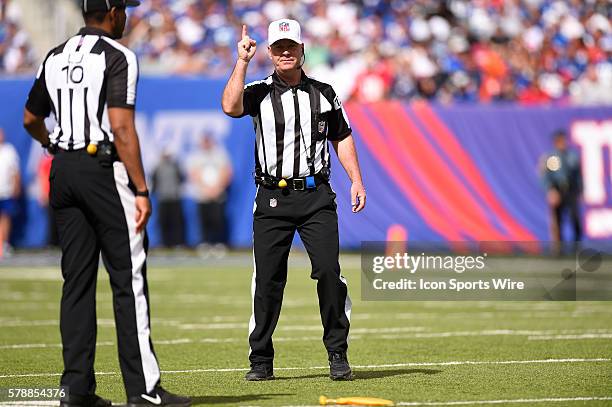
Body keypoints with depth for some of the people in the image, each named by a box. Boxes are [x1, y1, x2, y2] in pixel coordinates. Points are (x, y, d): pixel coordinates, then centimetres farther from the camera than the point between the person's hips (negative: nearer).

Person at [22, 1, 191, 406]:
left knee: (77, 280, 9)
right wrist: (141, 190, -16)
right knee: (129, 279, -4)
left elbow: (31, 119, 22)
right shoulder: (117, 56, -9)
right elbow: (121, 127, -17)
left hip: (63, 172, 7)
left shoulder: (56, 58, 12)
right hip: (104, 171, -7)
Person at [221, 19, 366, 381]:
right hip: (272, 200, -1)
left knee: (329, 271, -11)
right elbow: (231, 107, -16)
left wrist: (357, 181, 7)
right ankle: (261, 361, 9)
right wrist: (242, 62, -13)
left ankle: (338, 356, -3)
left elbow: (342, 138, 17)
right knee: (267, 280, 0)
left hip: (316, 197, 1)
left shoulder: (324, 93, 12)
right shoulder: (258, 93, 5)